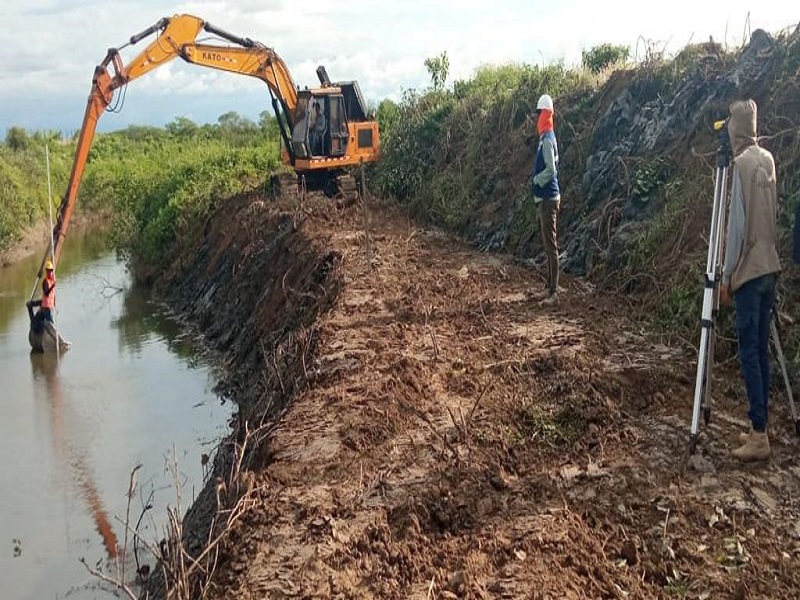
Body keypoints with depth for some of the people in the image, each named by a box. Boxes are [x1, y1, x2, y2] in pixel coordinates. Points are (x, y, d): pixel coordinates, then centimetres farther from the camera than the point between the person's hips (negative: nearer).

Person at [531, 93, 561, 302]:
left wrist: (535, 181, -11)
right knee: (549, 244, 15)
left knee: (551, 244, -8)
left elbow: (551, 170, -24)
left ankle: (553, 290, -6)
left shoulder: (547, 140, -16)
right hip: (546, 197, 11)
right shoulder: (547, 137, 15)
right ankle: (550, 285, 23)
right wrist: (537, 182, 14)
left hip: (548, 198, -11)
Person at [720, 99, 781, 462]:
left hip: (749, 270, -8)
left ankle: (759, 435, -2)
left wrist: (727, 275, -11)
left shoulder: (742, 163, -13)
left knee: (749, 352, -5)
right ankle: (759, 429, 17)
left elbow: (738, 224, -16)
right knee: (761, 349, 11)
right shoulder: (768, 160, 11)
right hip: (768, 267, 8)